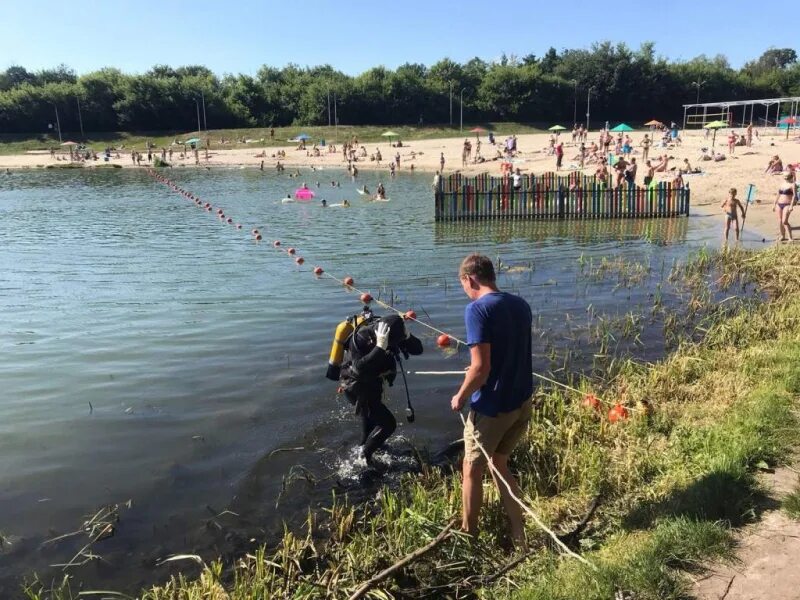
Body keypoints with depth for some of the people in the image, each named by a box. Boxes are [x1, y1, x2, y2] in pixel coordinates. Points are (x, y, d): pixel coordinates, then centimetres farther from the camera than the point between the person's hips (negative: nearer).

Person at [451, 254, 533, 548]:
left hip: (491, 407, -7)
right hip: (522, 403, 7)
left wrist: (460, 397, -7)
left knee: (472, 471, 13)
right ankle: (519, 536, 31)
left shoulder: (477, 309, -19)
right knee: (499, 464, 24)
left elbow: (481, 368, -23)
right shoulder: (521, 305, 4)